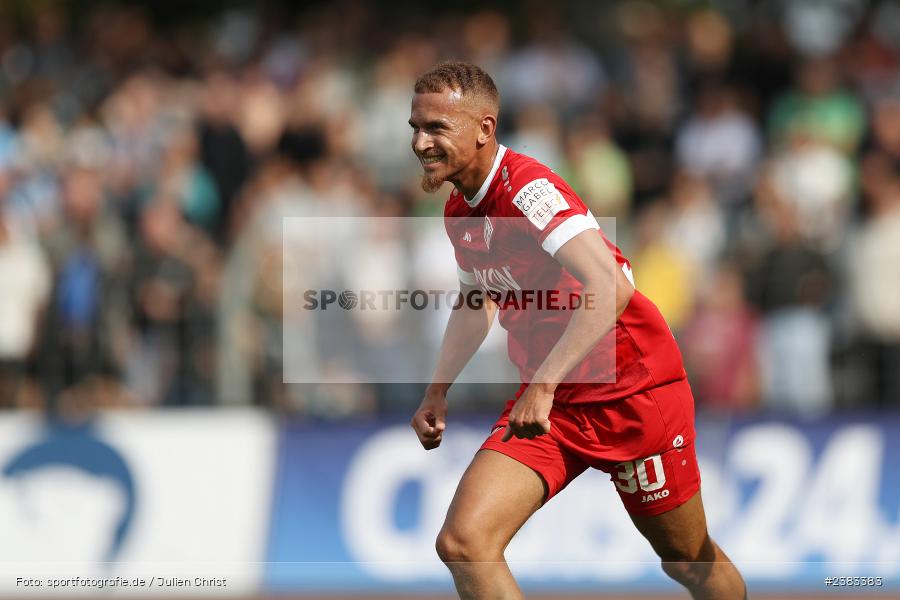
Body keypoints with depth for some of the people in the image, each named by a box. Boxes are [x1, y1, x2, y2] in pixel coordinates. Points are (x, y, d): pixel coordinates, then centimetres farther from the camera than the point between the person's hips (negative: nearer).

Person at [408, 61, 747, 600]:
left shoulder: (528, 186, -22)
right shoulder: (460, 211, 5)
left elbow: (609, 288, -35)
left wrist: (543, 386, -40)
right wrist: (438, 392, 19)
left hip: (633, 391, -7)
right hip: (545, 401, 7)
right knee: (462, 544, -16)